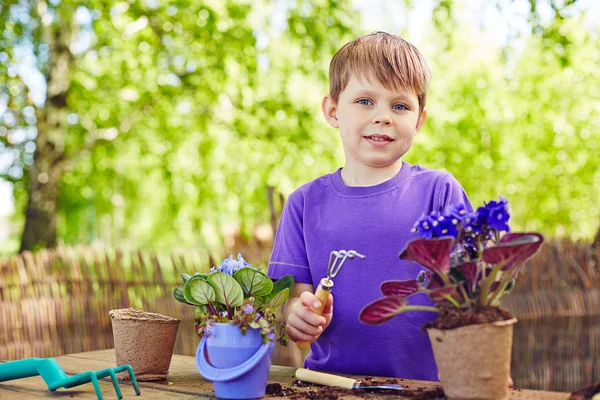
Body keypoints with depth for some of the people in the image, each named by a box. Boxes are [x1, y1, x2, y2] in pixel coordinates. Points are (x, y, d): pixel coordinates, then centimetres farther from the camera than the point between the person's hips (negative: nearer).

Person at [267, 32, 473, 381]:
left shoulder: (440, 192, 3)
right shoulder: (306, 203, 9)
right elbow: (297, 294, 7)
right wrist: (298, 316, -15)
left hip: (424, 382, -3)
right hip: (331, 377, 3)